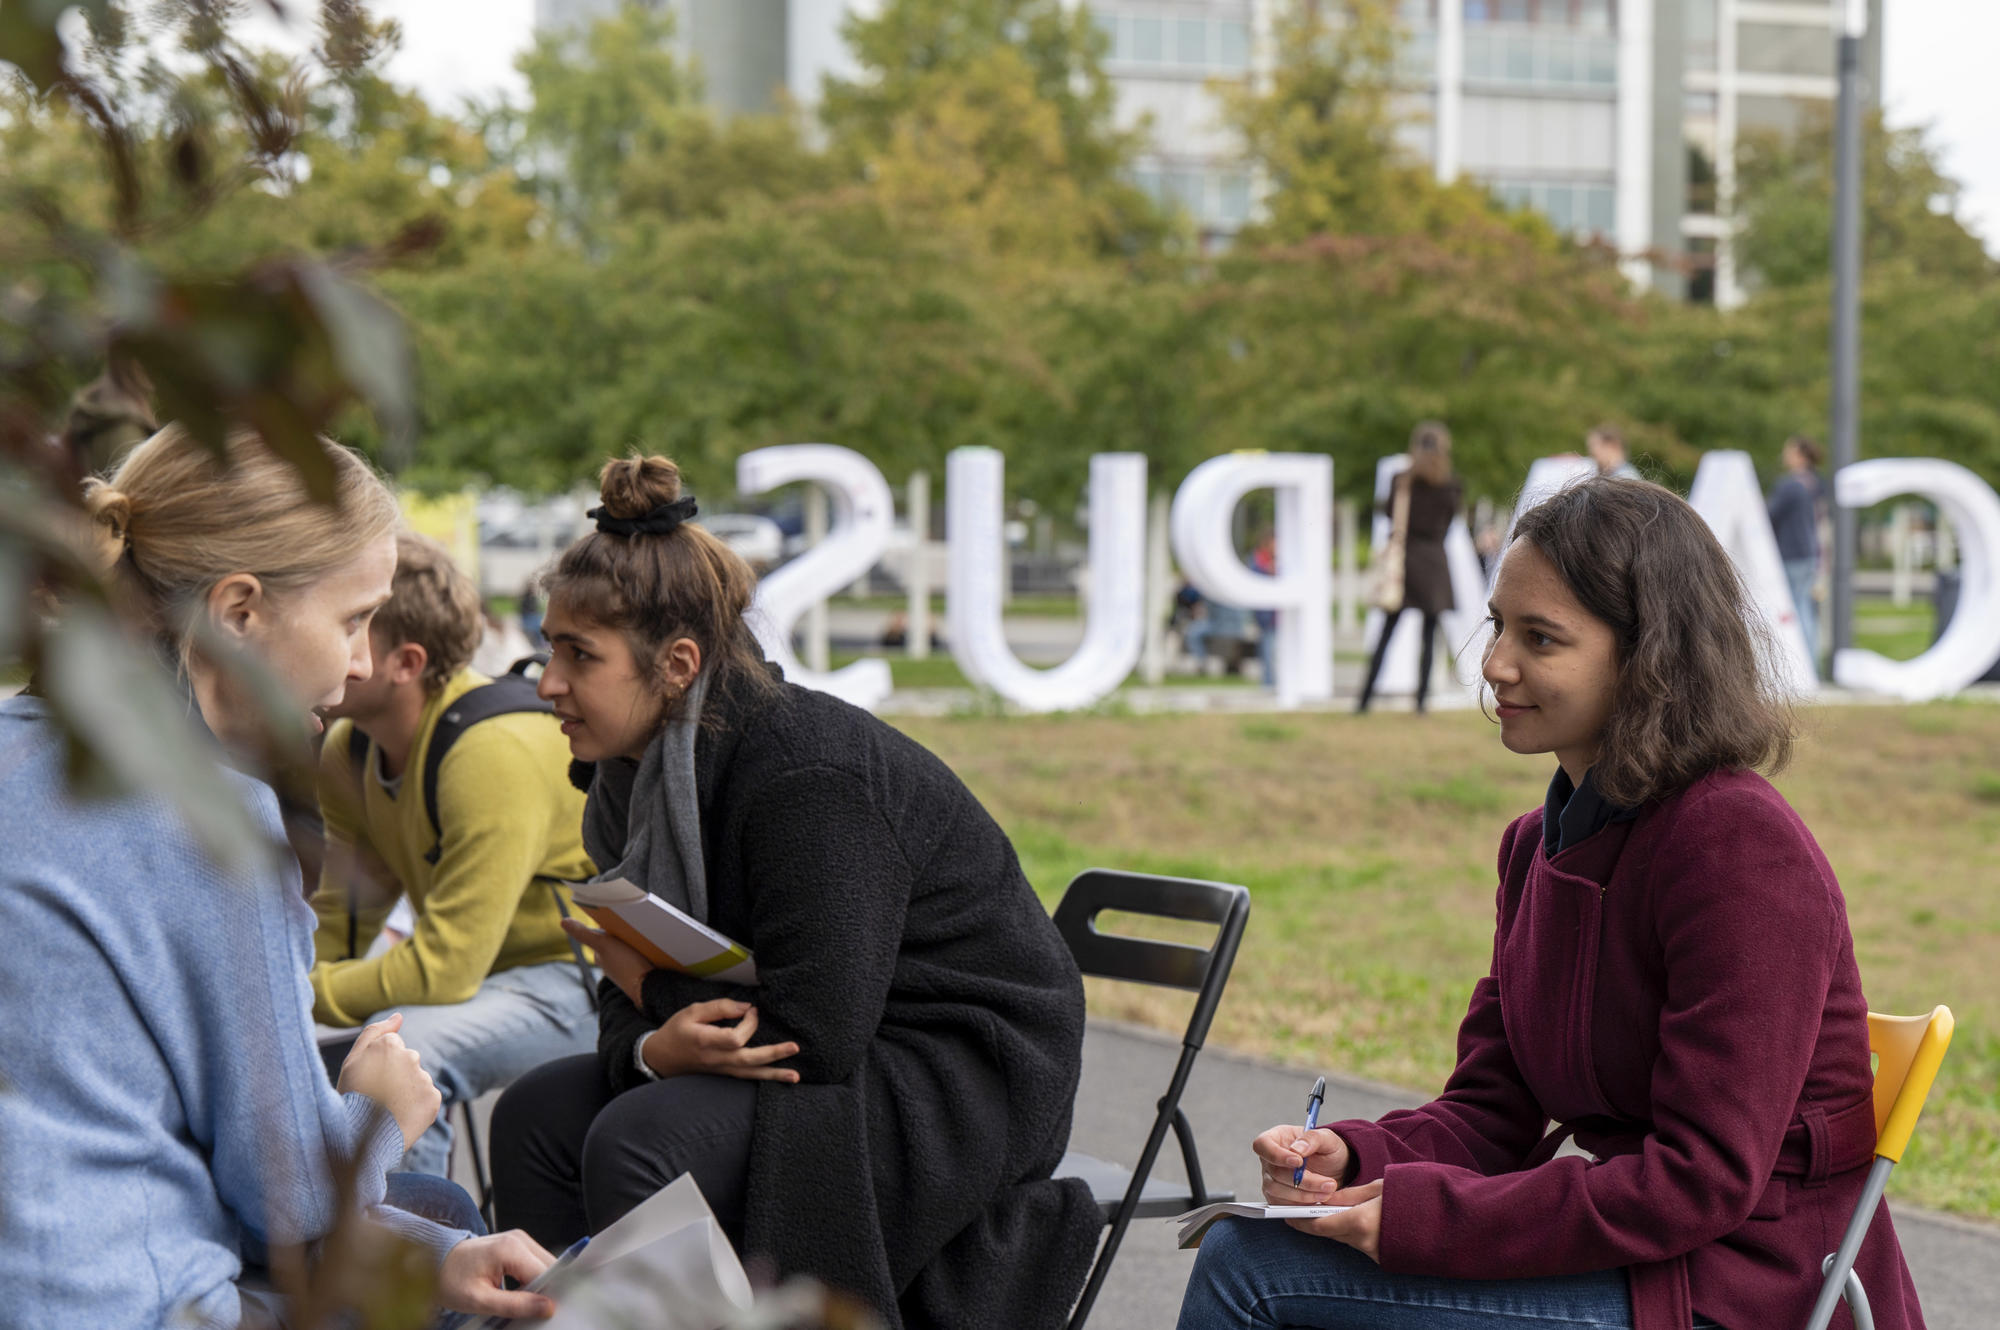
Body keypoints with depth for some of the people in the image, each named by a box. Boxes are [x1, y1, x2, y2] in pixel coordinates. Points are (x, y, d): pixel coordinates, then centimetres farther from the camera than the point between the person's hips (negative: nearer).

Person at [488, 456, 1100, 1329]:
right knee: (538, 1116, -3)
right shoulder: (642, 769, 3)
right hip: (846, 1057, 9)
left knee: (641, 1143, -26)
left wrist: (650, 985, -13)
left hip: (962, 1080, -9)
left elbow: (815, 1033, -28)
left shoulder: (809, 774, -25)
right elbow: (627, 1020, 4)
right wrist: (656, 1049, -21)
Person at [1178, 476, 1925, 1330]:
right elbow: (1491, 1110, 11)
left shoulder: (1741, 846, -18)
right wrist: (1350, 1159, -10)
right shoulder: (1542, 843, 11)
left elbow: (1704, 1179, -21)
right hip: (1632, 1250, 8)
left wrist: (1422, 1218, -23)